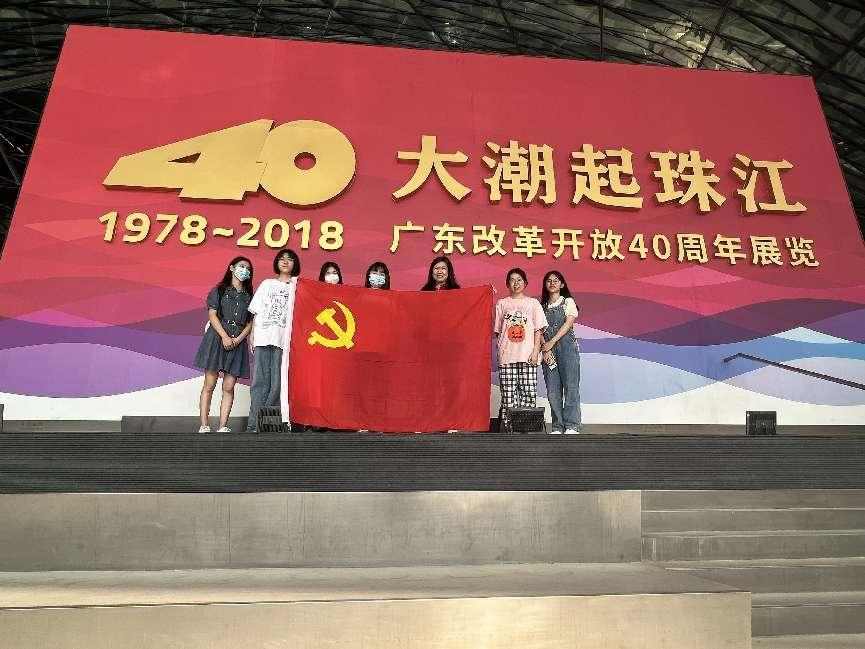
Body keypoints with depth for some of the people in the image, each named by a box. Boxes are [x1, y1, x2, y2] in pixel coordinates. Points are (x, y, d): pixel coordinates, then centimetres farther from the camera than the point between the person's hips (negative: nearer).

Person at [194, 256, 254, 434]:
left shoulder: (249, 296, 16)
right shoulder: (219, 290, 9)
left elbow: (250, 324, 10)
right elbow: (212, 315, -1)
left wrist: (238, 339, -7)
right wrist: (225, 337, -12)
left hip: (238, 343, 2)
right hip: (217, 338, -2)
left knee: (228, 387, -1)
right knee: (209, 385, -4)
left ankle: (223, 427, 1)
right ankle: (204, 426, 0)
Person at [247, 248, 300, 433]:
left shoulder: (297, 286, 13)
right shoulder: (267, 284, 20)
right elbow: (256, 313, 16)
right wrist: (252, 336, 6)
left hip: (283, 339, -2)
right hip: (262, 338, 2)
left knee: (277, 383, -7)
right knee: (259, 381, -3)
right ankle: (254, 424, -3)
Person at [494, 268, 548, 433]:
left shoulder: (533, 303, 10)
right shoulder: (502, 303, 13)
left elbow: (538, 329, 6)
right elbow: (497, 331, 13)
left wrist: (535, 351, -4)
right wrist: (500, 351, 3)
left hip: (527, 356, -1)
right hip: (507, 356, 1)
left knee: (529, 392, -5)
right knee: (508, 394, -1)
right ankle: (507, 427, 4)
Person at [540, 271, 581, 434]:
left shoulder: (568, 302, 8)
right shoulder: (542, 306, 17)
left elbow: (568, 323, -5)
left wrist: (552, 342, -12)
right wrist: (545, 348, -8)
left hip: (566, 346, -3)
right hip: (548, 349, 3)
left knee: (570, 386, -7)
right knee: (552, 390, 0)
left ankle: (571, 426, -5)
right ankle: (558, 427, 5)